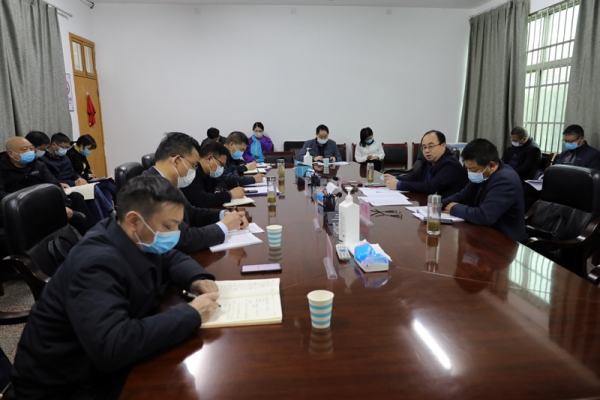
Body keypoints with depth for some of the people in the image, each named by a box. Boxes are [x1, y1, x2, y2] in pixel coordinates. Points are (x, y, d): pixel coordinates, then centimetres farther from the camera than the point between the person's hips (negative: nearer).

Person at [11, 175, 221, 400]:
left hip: (109, 364, 8)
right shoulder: (96, 264, -31)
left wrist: (196, 280, -10)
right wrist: (191, 314, -34)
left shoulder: (139, 241, -5)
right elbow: (111, 348, -41)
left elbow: (171, 258, 12)